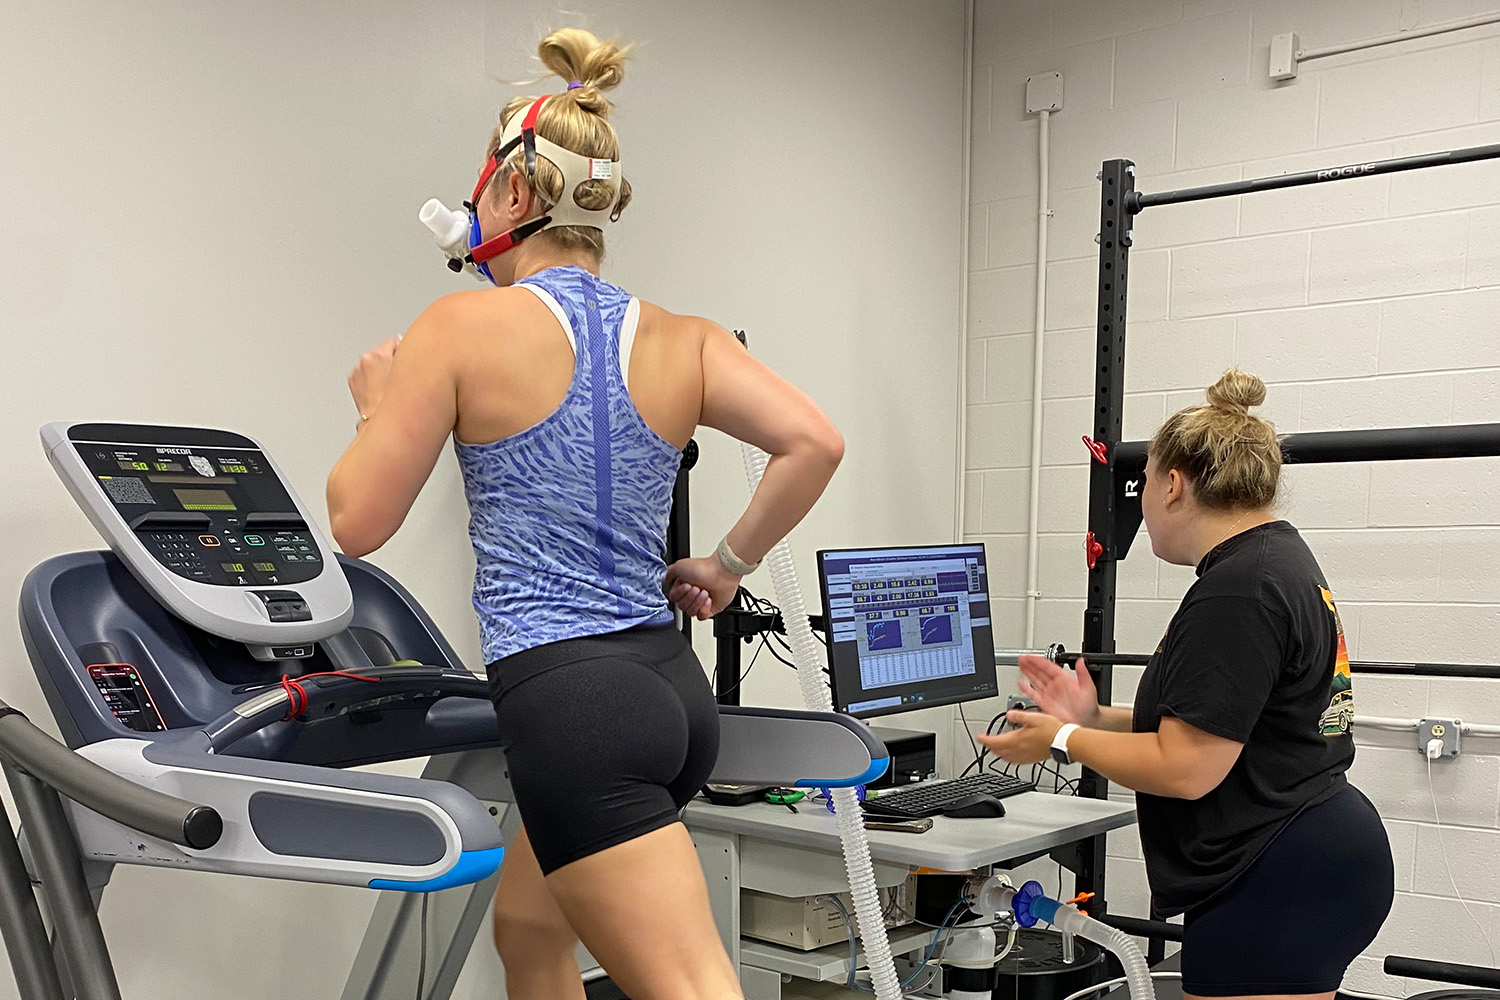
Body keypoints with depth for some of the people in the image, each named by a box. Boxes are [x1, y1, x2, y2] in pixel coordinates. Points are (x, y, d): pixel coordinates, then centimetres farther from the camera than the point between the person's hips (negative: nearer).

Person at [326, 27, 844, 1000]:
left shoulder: (463, 325, -7)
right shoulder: (681, 338, 6)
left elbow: (358, 523, -4)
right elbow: (815, 444, -4)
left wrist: (377, 409, 15)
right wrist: (727, 565, 8)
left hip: (568, 700, -7)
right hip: (669, 683, 7)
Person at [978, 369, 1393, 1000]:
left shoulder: (1236, 591, -19)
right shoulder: (1278, 559, 14)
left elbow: (1184, 769, -20)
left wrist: (1064, 741, -6)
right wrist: (1096, 718, 12)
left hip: (1277, 886, -10)